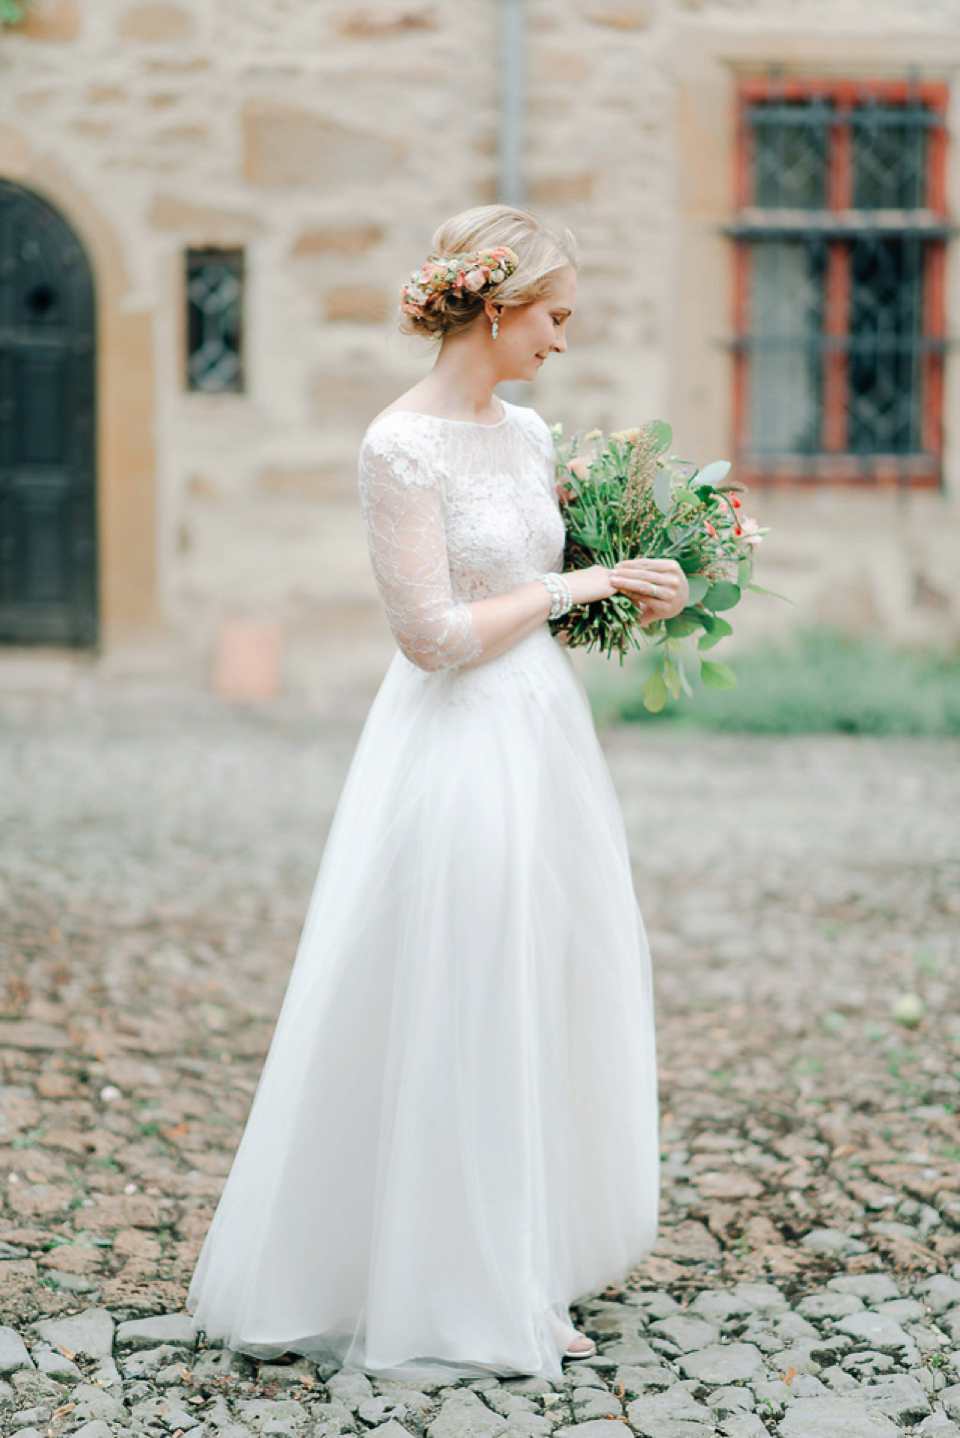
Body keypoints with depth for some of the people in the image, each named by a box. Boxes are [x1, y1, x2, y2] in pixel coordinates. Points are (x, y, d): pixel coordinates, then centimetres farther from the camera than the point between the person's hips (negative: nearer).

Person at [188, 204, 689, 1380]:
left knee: (542, 1005, 15)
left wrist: (625, 599, 4)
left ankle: (519, 1262, 31)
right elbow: (433, 634, -18)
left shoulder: (527, 433, 10)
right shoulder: (400, 445, -15)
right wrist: (576, 585, -11)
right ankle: (454, 1299, 17)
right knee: (452, 1018, 1)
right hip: (456, 747, -9)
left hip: (542, 734, 9)